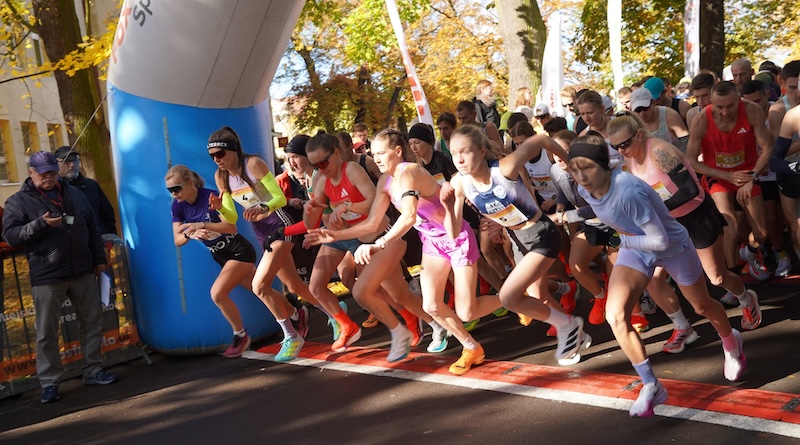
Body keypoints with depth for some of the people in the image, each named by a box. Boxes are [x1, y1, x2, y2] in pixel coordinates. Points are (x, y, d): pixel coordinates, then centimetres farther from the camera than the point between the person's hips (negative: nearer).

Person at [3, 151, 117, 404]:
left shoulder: (73, 194, 13)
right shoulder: (18, 201, 0)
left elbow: (92, 228, 16)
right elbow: (10, 235, -9)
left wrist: (99, 258, 12)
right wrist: (41, 224, -20)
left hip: (83, 272, 4)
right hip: (46, 278, -4)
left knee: (92, 322, 9)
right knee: (47, 332, 0)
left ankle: (93, 371, 22)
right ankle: (49, 382, 9)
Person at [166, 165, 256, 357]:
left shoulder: (210, 196, -21)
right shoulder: (178, 206, -3)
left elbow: (232, 227, -27)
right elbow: (178, 241, -5)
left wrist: (201, 225, -35)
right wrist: (190, 234, -27)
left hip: (240, 251, -7)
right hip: (221, 256, 7)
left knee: (217, 293, -22)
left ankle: (241, 336, -2)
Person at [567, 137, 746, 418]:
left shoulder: (628, 192, -41)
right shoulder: (585, 190, -17)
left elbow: (660, 241, -35)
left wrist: (626, 240, -22)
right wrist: (626, 240, 3)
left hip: (673, 247, -5)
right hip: (634, 249, 5)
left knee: (702, 306, 19)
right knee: (614, 316, -14)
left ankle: (732, 345, 55)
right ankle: (651, 387, 3)